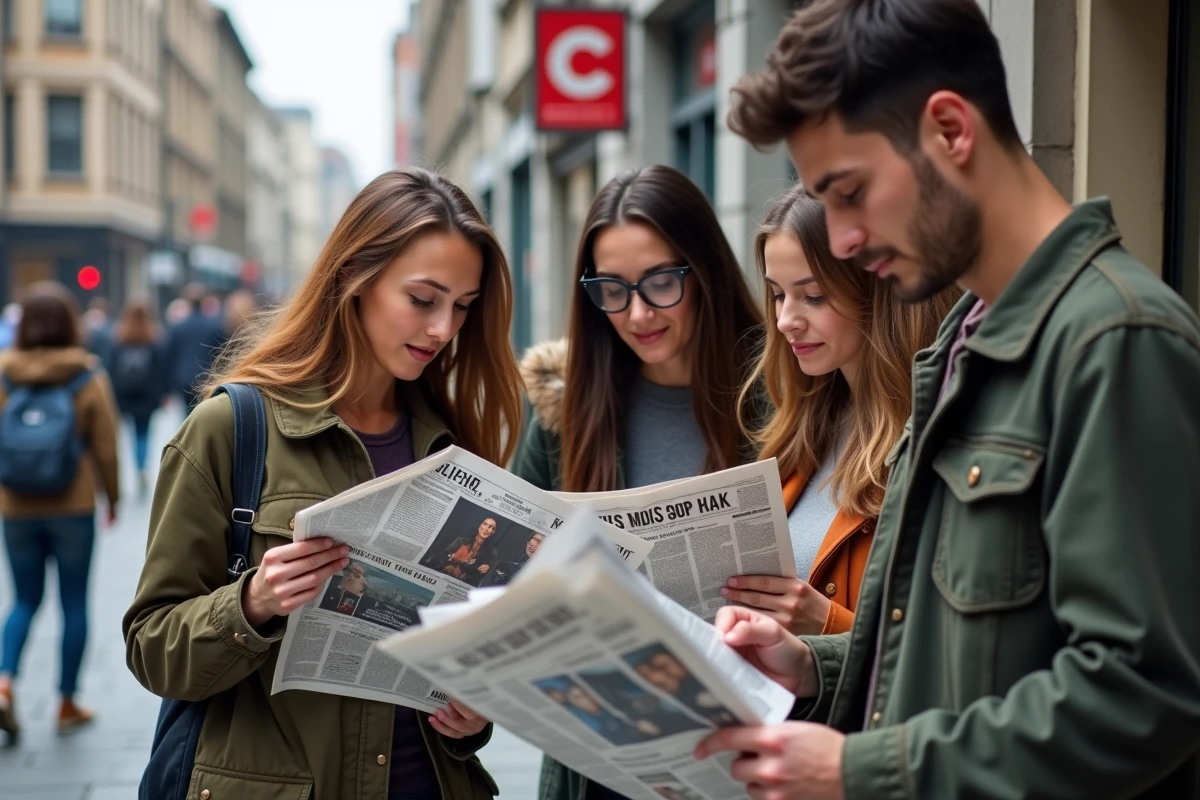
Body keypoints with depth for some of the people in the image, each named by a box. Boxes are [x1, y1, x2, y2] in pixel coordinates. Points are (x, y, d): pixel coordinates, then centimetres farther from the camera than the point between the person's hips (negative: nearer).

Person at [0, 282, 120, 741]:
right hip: (72, 508, -2)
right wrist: (112, 496, 10)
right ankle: (67, 703, 13)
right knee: (74, 604, 9)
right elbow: (105, 446, -4)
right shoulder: (88, 377, -7)